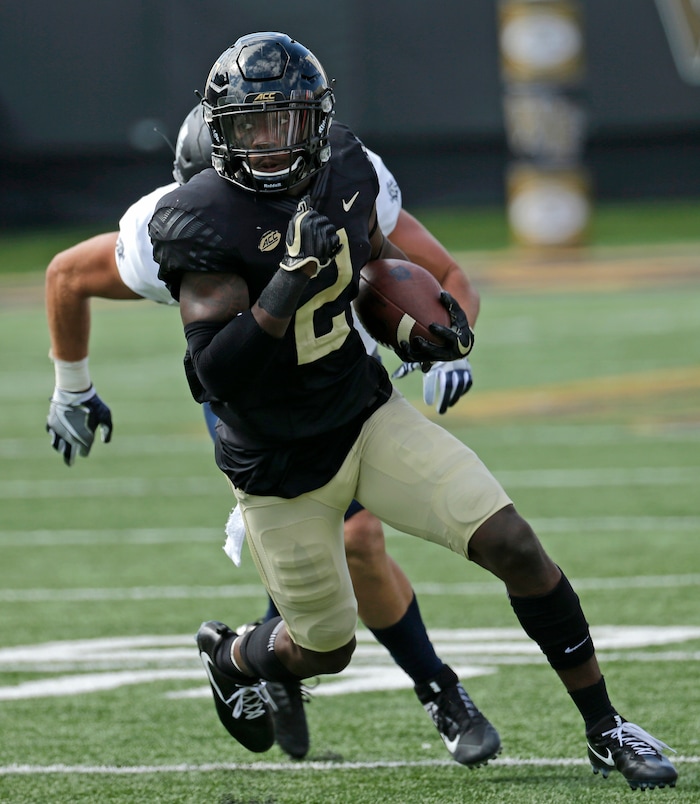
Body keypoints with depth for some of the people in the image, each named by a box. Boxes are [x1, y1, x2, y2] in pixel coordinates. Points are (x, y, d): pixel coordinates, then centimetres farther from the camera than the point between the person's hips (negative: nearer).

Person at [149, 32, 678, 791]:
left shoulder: (342, 169, -5)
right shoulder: (204, 221, -23)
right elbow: (214, 373, -29)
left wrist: (427, 316, 3)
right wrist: (290, 287, -38)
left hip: (369, 416, 4)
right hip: (279, 468, -4)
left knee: (511, 543, -12)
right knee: (325, 648, 10)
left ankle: (605, 730, -1)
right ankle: (230, 658, 47)